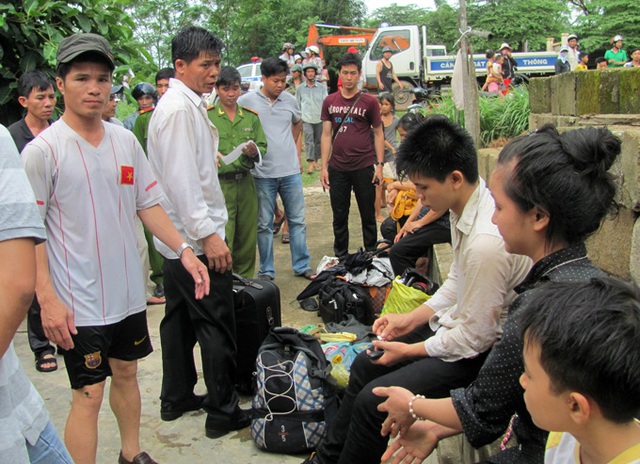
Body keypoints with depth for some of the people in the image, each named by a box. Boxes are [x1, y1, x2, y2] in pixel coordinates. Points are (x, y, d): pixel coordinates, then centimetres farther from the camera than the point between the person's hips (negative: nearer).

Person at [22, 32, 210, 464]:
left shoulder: (126, 141, 4)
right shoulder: (42, 150, -12)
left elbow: (148, 204, 9)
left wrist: (184, 250, -3)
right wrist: (48, 299, -17)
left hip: (129, 291, 6)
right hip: (79, 302, -6)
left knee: (126, 373, 20)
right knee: (89, 394, 1)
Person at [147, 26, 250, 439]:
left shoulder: (184, 104, 15)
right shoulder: (180, 109, -17)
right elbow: (181, 179, -23)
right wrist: (208, 234, -23)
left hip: (178, 239, 11)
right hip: (195, 239, -11)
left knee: (181, 319, 17)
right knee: (217, 326, -2)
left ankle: (177, 398, 30)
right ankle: (224, 412, 8)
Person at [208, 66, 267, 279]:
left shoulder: (251, 116, 12)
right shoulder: (207, 116, -1)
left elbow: (263, 146, 12)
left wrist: (254, 152, -10)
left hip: (246, 182, 5)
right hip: (219, 183, -4)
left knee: (247, 238, 11)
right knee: (222, 239, -7)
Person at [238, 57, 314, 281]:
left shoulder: (290, 100, 6)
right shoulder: (246, 101, -6)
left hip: (291, 170, 3)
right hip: (262, 173, -3)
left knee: (297, 220, 9)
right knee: (264, 224, 6)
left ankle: (302, 265, 21)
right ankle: (266, 271, 17)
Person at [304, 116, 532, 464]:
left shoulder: (486, 241, -34)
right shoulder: (466, 207, -5)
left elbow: (474, 338, -24)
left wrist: (409, 350, -11)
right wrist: (413, 318, 5)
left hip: (479, 352, -10)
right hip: (458, 324, 10)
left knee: (372, 401, -17)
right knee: (365, 365, 15)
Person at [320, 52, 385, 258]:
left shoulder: (369, 102, 0)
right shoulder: (330, 102, 7)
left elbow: (378, 134, 3)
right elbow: (326, 135, 7)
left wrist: (380, 164, -4)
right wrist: (324, 167, 2)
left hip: (364, 167, -2)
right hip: (337, 168, 2)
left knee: (368, 216, 7)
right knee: (339, 216, 10)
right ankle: (340, 258, 23)